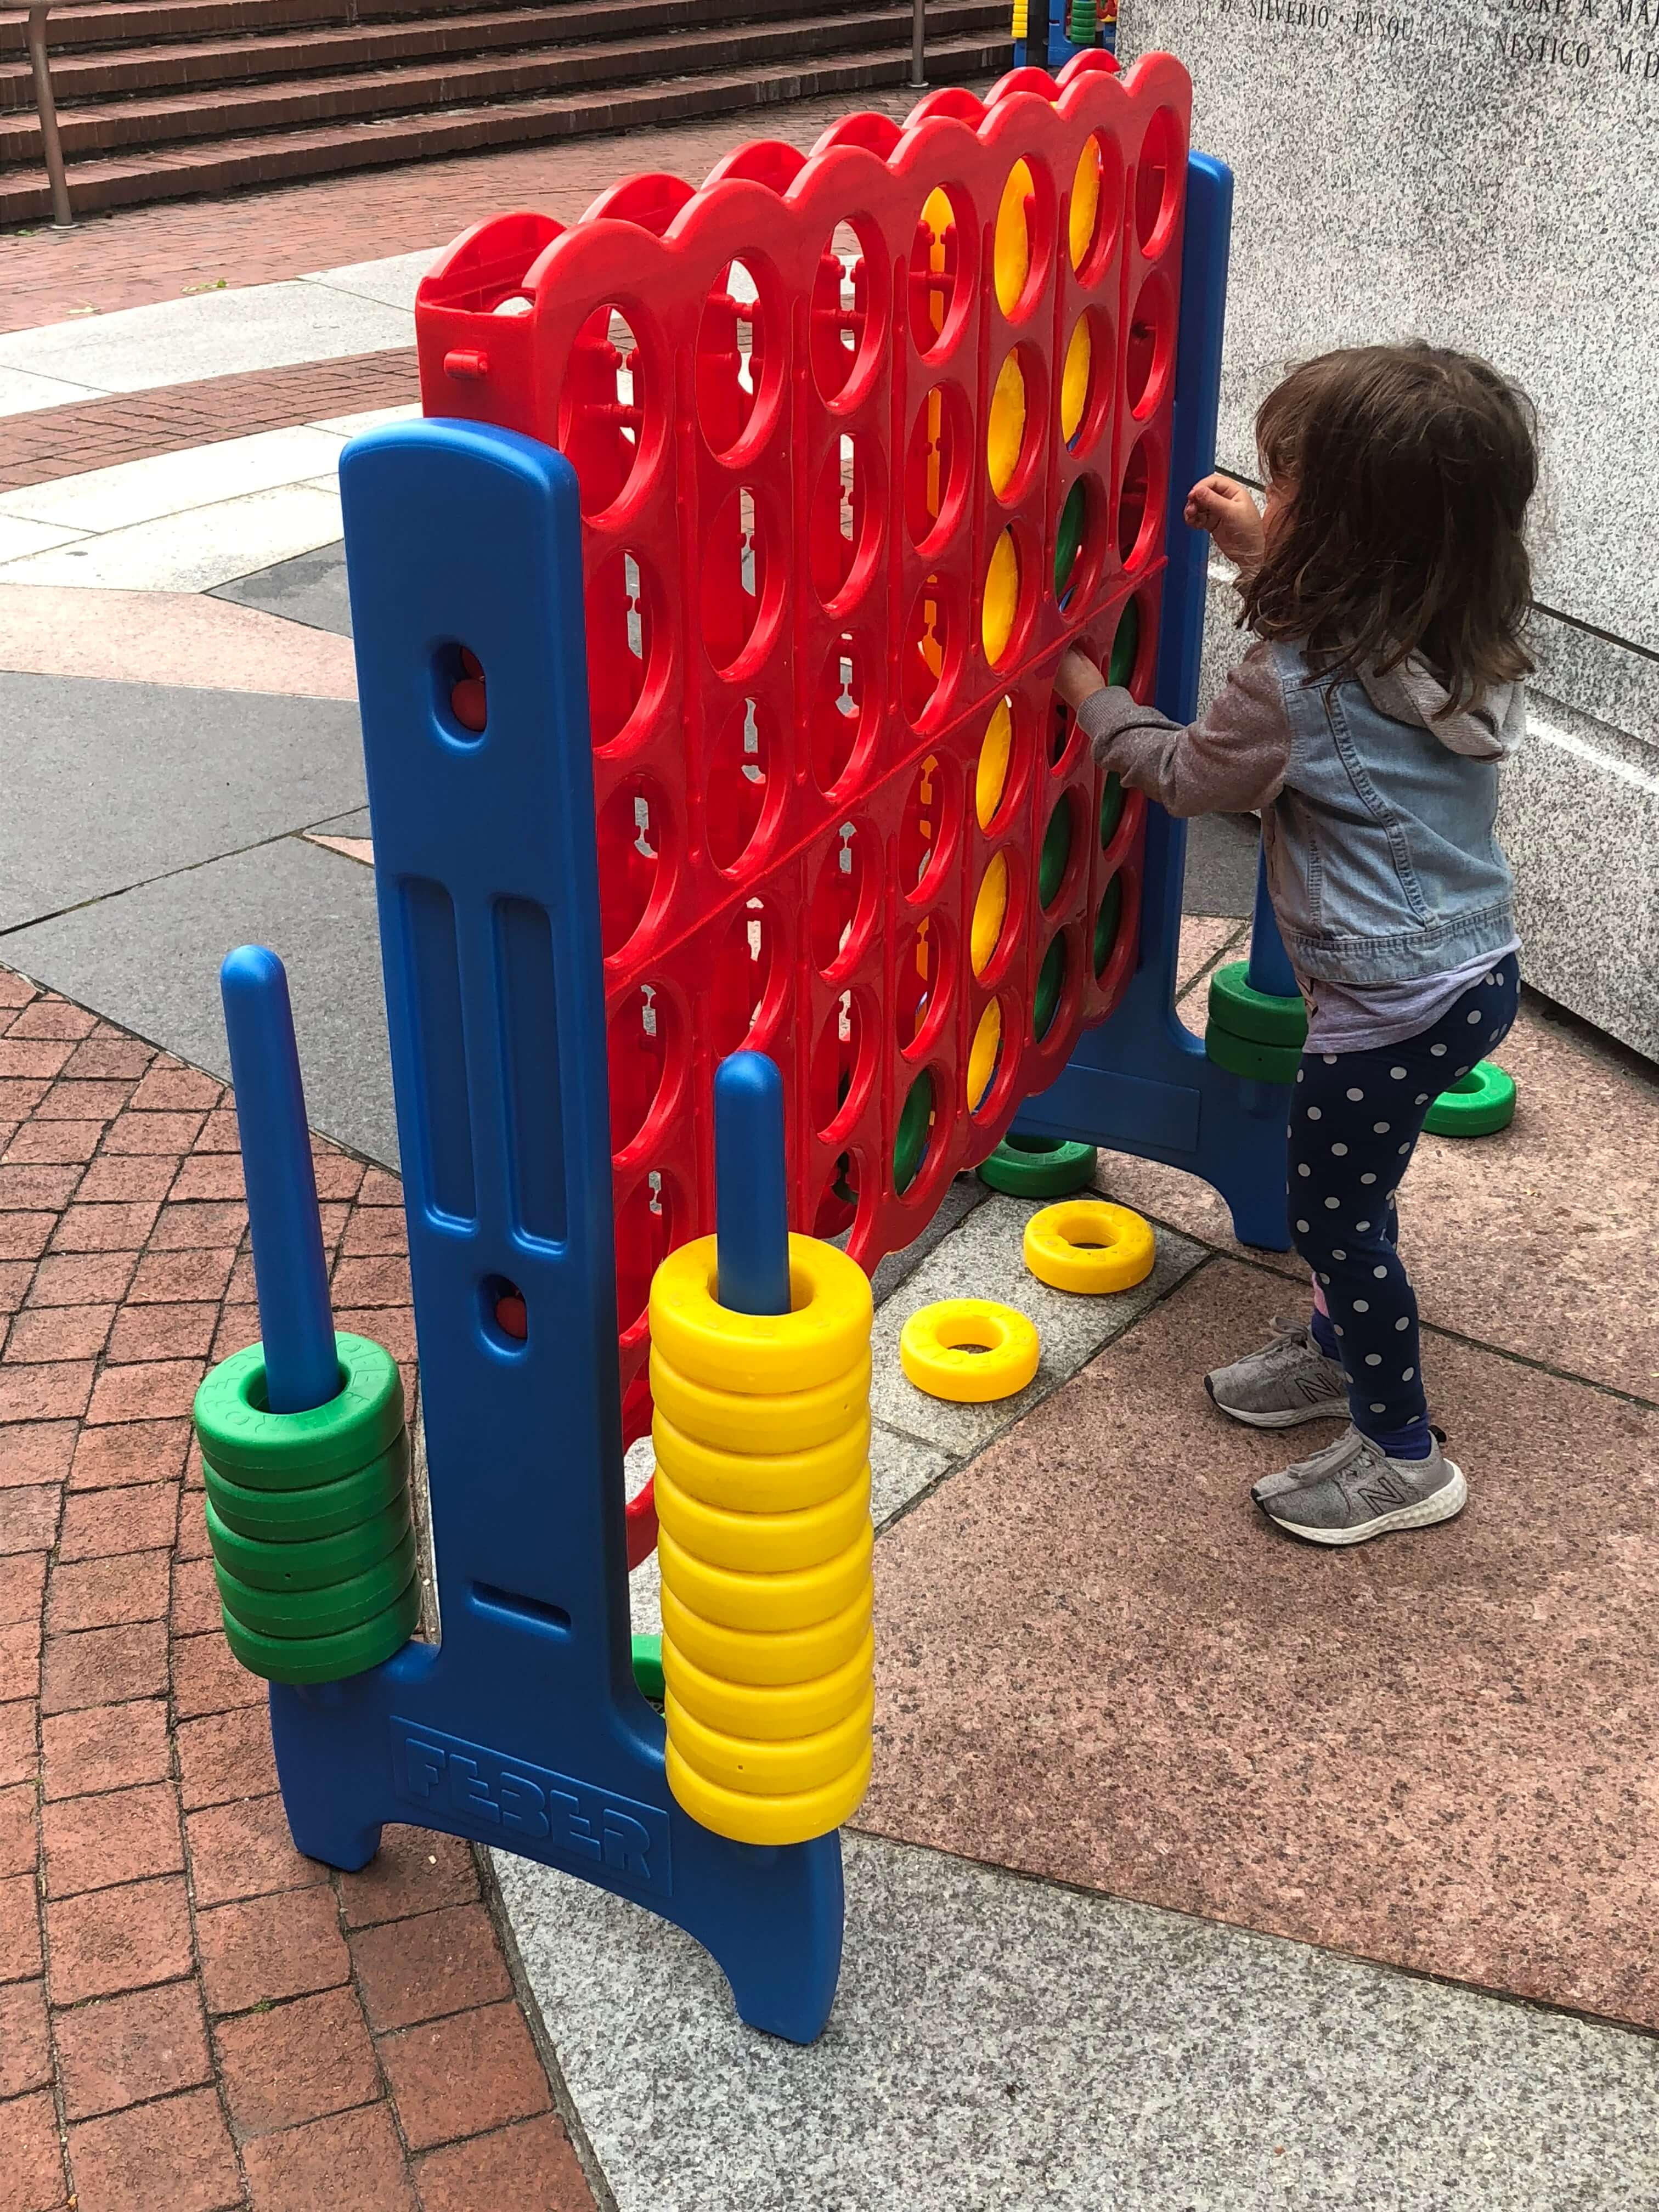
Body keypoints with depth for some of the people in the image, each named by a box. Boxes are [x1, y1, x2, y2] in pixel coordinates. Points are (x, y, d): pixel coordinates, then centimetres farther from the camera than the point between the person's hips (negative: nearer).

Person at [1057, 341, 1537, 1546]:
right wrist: (1261, 549, 13)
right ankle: (1340, 1346, 48)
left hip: (1392, 1005, -8)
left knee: (1334, 1213, 10)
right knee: (1347, 1185, 27)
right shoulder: (1469, 643, -4)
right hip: (1476, 964, 8)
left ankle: (1403, 1455, 23)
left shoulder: (1292, 689, -27)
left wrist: (1086, 688, 8)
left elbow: (1183, 774, -7)